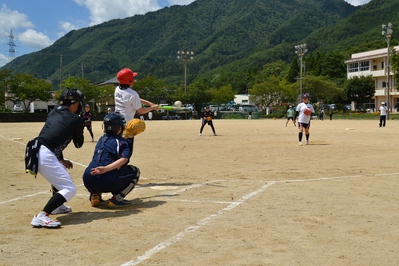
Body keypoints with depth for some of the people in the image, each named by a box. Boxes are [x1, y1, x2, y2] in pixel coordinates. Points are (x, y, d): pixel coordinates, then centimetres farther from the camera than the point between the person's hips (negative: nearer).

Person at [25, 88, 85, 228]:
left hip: (34, 152, 9)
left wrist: (60, 160, 22)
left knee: (61, 169, 35)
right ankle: (41, 217, -18)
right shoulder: (76, 119, 1)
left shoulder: (54, 112, 20)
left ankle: (56, 206, 42)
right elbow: (79, 143, 13)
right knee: (70, 189, -5)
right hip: (45, 155, -9)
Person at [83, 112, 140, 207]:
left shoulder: (102, 139, 21)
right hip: (108, 183, -6)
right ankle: (116, 199, 2)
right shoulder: (121, 141, 5)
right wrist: (106, 169, -26)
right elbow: (124, 159, -14)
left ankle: (95, 194, 14)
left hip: (89, 182, 6)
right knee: (135, 171, 15)